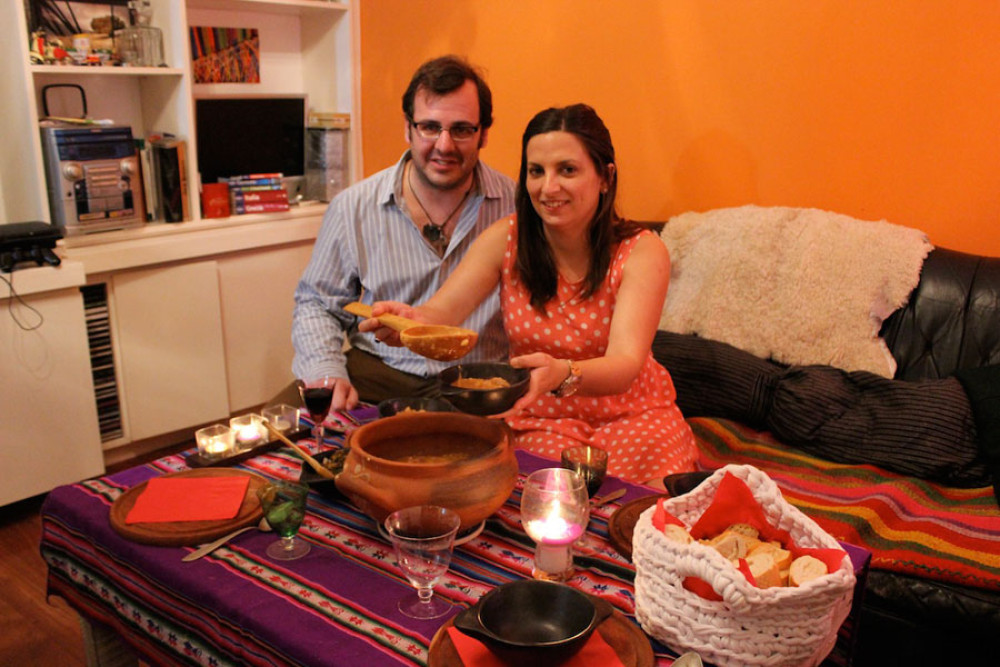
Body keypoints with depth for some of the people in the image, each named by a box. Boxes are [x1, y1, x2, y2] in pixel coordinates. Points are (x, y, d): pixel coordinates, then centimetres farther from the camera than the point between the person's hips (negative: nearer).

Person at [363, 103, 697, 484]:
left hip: (633, 414, 0)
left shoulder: (642, 252, -12)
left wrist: (562, 374, -47)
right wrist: (408, 319, -40)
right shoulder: (506, 240, -5)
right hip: (540, 421, 1)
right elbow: (440, 313, -16)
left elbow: (625, 364, -26)